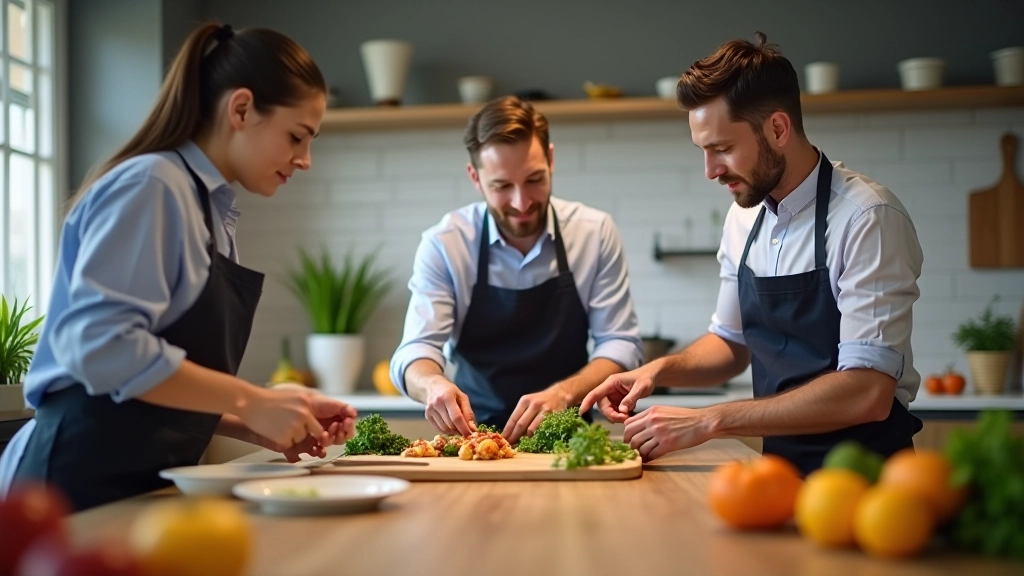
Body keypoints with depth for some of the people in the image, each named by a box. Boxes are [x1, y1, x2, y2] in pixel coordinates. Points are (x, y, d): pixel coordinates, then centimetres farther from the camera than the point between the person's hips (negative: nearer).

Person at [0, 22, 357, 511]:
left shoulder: (211, 211, 14)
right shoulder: (151, 186, -13)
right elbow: (98, 342, -25)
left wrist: (268, 428, 1)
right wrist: (251, 402, -21)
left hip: (140, 482, 9)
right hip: (85, 478, -9)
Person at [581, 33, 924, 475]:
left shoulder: (866, 218, -16)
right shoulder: (744, 217, 5)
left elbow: (867, 393, -22)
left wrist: (709, 421, -22)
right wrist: (659, 370, -1)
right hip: (783, 469, 5)